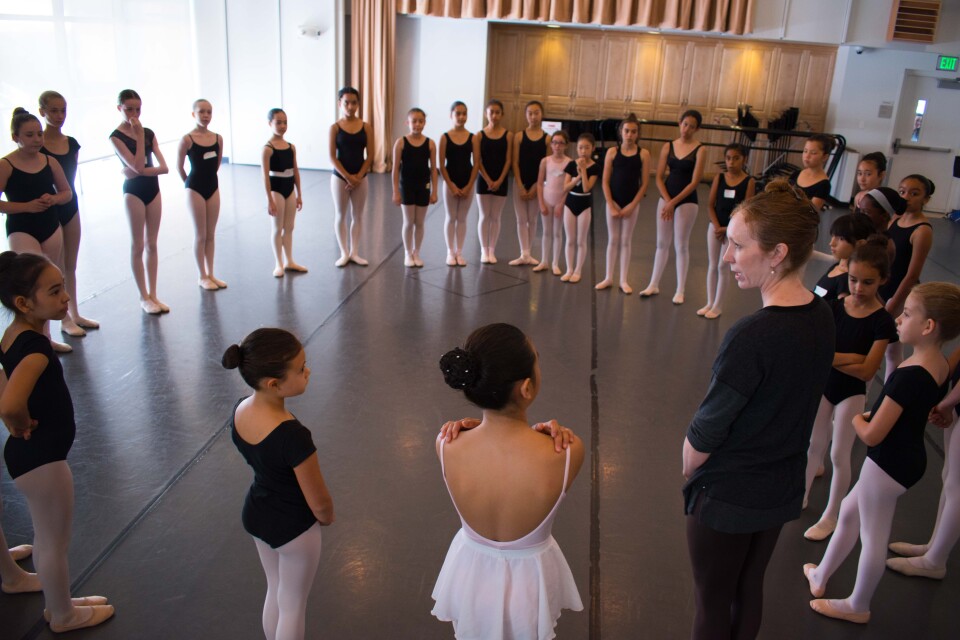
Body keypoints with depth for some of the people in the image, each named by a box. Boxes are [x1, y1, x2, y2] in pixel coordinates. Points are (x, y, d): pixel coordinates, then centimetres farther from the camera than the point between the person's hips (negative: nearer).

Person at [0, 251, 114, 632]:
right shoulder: (34, 346, -29)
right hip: (41, 457, -9)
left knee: (46, 537, 25)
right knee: (55, 541, 12)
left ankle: (57, 603, 44)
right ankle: (63, 615, 33)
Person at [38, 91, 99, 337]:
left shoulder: (72, 143, 4)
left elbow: (70, 178, 9)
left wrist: (66, 195, 0)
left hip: (70, 206, 5)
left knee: (71, 266, 14)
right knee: (57, 268, 4)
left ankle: (75, 314, 24)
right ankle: (65, 319, 14)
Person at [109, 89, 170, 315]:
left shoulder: (148, 133, 5)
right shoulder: (116, 136, -9)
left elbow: (163, 167, -4)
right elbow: (137, 166, -20)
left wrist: (141, 170, -18)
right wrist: (139, 135, -17)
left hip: (153, 188, 5)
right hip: (134, 191, -5)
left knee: (152, 244, 9)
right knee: (138, 246, 3)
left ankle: (153, 294, 17)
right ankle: (144, 297, 11)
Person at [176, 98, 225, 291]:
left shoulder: (218, 138, -1)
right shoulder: (187, 139, -14)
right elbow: (179, 167, -4)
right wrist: (190, 183, 6)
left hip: (213, 187, 4)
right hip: (195, 189, -4)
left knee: (211, 234, 11)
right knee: (201, 235, 3)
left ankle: (210, 274, 21)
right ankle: (202, 277, 14)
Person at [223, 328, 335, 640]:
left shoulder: (240, 410, -16)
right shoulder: (293, 436, -37)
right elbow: (319, 504, -24)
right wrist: (326, 518, -2)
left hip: (255, 515, 6)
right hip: (293, 527, -6)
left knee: (275, 590, 29)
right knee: (292, 605, 19)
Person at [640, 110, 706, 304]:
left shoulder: (700, 150, -8)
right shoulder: (668, 147, 3)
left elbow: (694, 182, -12)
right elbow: (659, 177, 1)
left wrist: (674, 202, -16)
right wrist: (667, 200, -11)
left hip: (687, 201, -3)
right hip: (666, 197, 4)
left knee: (681, 246, 2)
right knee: (662, 243, 11)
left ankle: (680, 291, 12)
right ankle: (654, 285, 22)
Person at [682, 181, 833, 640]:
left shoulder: (751, 337, -32)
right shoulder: (822, 317, -8)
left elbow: (703, 435, -22)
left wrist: (689, 471, -2)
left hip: (727, 498, -7)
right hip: (783, 490, 7)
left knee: (712, 603, 15)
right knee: (750, 590, 26)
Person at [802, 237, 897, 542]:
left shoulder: (882, 322, -17)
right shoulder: (834, 306, -8)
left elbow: (867, 371, -21)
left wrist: (831, 357, -20)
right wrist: (849, 358, -24)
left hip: (852, 393, -3)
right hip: (823, 384, 4)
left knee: (839, 455, 8)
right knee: (814, 444, 20)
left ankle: (831, 517, 25)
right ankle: (801, 495, 41)